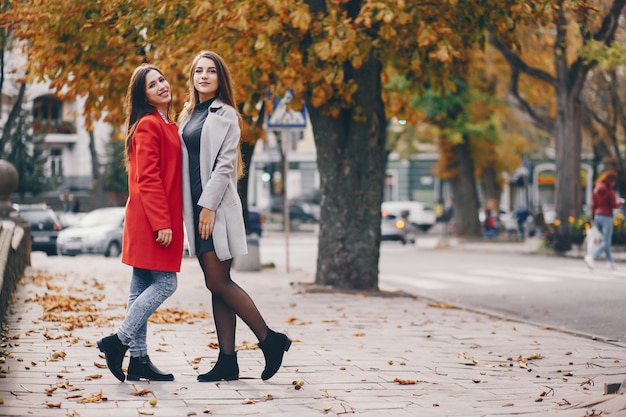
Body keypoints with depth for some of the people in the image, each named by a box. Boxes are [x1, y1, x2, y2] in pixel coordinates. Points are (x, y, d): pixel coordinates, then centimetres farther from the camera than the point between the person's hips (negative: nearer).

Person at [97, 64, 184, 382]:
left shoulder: (167, 125, 19)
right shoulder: (148, 125, -11)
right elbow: (147, 179, -17)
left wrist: (170, 220, 14)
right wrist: (162, 223, -21)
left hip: (161, 219, 9)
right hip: (151, 218, -9)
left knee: (142, 287, 8)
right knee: (165, 283, -10)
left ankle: (138, 359, 10)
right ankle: (119, 341, -6)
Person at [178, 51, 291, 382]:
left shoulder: (226, 115, -4)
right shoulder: (188, 116, 17)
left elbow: (225, 163, -12)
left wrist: (209, 205, -18)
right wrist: (191, 208, 9)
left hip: (217, 206, -7)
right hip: (196, 207, 7)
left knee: (218, 282, -10)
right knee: (217, 284, 6)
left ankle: (270, 340, 0)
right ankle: (227, 361, 6)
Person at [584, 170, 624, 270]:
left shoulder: (596, 189, 7)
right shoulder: (610, 191, -13)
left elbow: (593, 204, 11)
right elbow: (614, 205, -11)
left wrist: (593, 217, 18)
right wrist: (620, 202, 9)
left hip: (597, 216, 7)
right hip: (606, 217, -7)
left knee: (606, 240, 20)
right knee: (606, 243, -5)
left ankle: (610, 262, 22)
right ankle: (591, 257, -24)